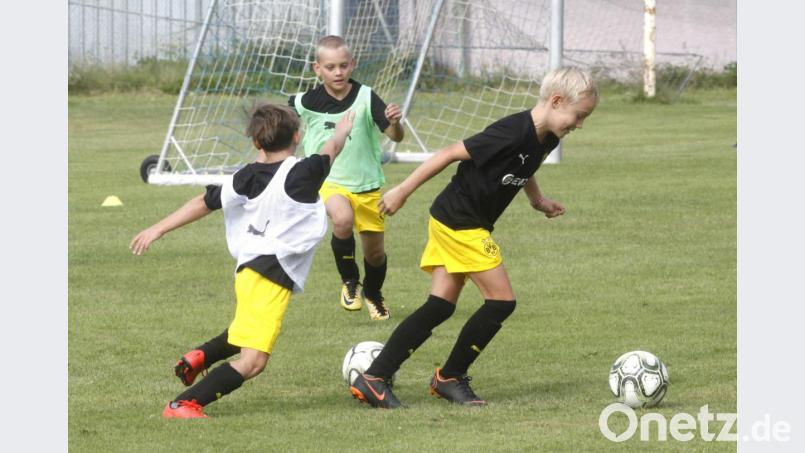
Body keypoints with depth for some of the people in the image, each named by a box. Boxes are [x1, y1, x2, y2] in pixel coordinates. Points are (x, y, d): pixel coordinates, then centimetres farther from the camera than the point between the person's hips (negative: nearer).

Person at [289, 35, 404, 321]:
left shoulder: (366, 98, -14)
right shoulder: (306, 102, -11)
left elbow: (395, 136, -19)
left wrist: (395, 123, -40)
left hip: (367, 183, 1)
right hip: (329, 180, -1)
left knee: (375, 252, 11)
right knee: (343, 218, -34)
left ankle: (373, 294, 45)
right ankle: (349, 282, -9)